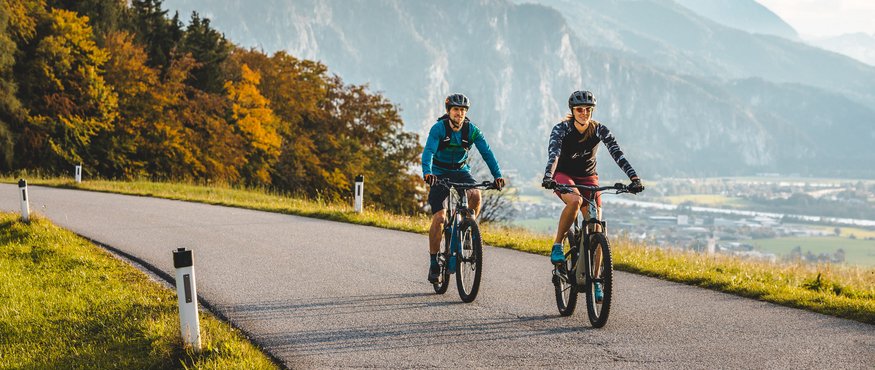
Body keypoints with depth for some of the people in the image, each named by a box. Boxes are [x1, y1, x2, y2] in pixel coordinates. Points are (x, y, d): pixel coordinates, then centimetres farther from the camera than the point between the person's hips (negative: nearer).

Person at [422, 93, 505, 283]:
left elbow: (486, 152, -15)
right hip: (440, 173, -2)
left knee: (475, 195, -30)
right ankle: (433, 262, -1)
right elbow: (428, 152, -29)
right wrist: (427, 173, -47)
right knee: (439, 218, -14)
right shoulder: (439, 128, -18)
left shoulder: (472, 130, -10)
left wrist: (497, 175, -29)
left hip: (461, 171, 2)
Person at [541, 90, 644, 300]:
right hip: (564, 176, -3)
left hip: (588, 177, 3)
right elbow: (553, 154, -34)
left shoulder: (599, 130, -14)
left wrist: (634, 178, -38)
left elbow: (617, 154, -24)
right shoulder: (561, 129, -19)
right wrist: (548, 178, -53)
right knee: (575, 200, -38)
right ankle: (557, 245, -21)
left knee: (596, 229, -9)